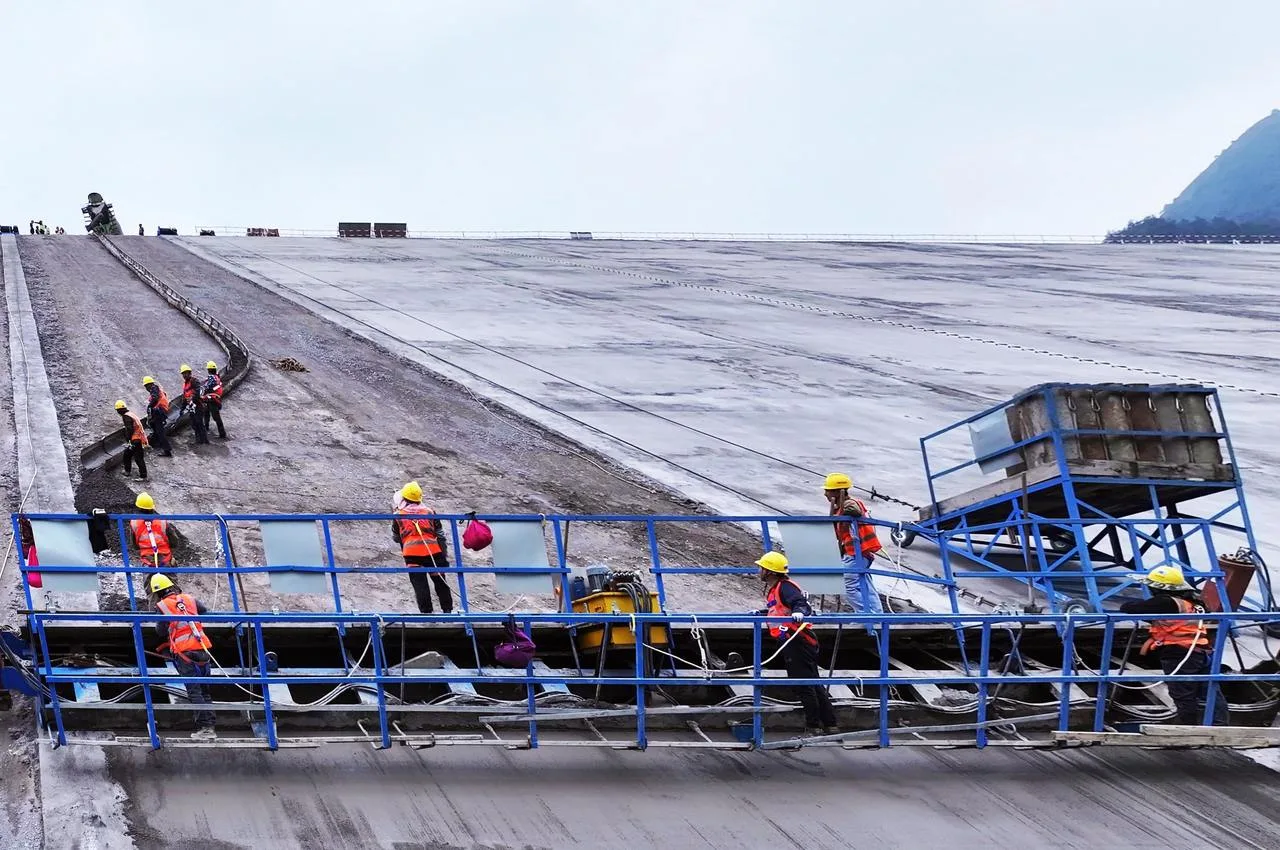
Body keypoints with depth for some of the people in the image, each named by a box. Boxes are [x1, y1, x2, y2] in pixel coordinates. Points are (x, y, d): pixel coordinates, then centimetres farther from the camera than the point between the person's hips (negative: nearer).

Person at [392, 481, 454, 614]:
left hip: (411, 554, -2)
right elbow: (440, 536, 12)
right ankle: (448, 610, 16)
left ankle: (427, 611, -3)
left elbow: (396, 538, 21)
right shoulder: (429, 512, 14)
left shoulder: (398, 515, 10)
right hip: (433, 551, 2)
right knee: (440, 582, 14)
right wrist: (445, 555, 14)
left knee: (420, 584, 1)